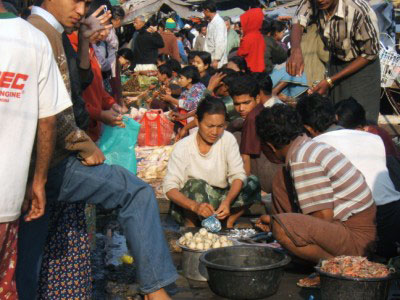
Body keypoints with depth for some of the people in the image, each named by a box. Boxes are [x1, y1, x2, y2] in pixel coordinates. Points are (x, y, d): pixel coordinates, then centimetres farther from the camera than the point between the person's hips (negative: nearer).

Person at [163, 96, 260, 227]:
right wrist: (195, 206, -43)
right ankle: (190, 227, -12)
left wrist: (227, 202, -35)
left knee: (253, 185, -18)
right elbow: (169, 187, -24)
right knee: (197, 185, -34)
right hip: (187, 205, -3)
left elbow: (238, 175, -14)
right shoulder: (183, 147, -16)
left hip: (219, 199, 3)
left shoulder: (228, 139, -8)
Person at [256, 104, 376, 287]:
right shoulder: (313, 147, 13)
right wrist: (273, 220, 33)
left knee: (281, 227, -26)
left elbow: (324, 216, -19)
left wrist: (276, 223, -3)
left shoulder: (302, 160, -17)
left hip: (356, 239, -10)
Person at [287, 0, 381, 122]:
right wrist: (295, 50, -58)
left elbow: (370, 54, -22)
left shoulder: (359, 10, -32)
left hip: (363, 64, -4)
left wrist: (330, 81, -24)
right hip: (336, 61, 4)